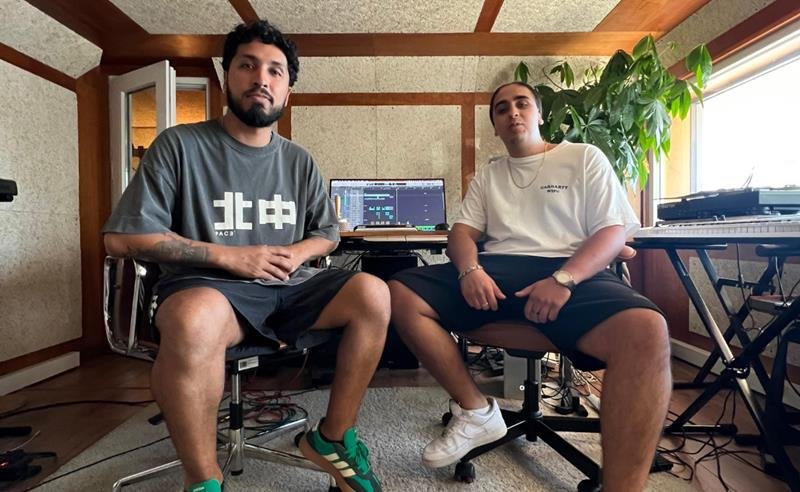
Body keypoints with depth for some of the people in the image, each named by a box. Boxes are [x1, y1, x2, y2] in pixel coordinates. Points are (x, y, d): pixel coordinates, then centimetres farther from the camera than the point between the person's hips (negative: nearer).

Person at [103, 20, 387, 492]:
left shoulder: (300, 161, 11)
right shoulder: (181, 145, -1)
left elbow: (329, 233, 18)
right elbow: (124, 237, -5)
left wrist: (297, 252, -6)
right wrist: (228, 256, -12)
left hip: (288, 287, 4)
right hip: (211, 288, -3)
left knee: (372, 293, -20)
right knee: (196, 319, -39)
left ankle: (332, 437, -3)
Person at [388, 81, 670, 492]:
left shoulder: (584, 157, 13)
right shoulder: (487, 176, 24)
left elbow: (614, 232, 2)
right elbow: (462, 231, 13)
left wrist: (563, 279, -17)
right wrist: (469, 269, -12)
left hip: (571, 275, -2)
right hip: (496, 272, 4)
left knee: (646, 330, -35)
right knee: (400, 294, -17)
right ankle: (476, 412, -5)